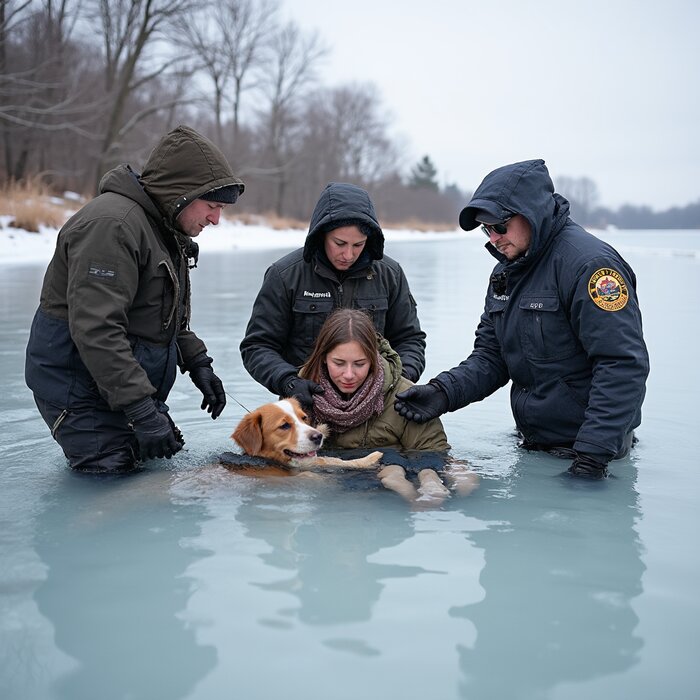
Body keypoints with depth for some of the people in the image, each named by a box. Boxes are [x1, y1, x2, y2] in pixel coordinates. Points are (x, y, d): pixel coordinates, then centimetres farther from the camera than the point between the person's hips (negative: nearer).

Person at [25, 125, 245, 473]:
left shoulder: (164, 228, 13)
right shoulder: (111, 224, -22)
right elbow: (95, 329, -30)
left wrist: (198, 363, 11)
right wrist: (142, 410, -31)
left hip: (134, 387, 10)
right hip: (81, 388, -10)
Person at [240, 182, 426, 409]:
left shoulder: (389, 274, 5)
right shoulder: (285, 275, -4)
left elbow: (410, 339, 15)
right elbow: (256, 347, -1)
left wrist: (402, 376, -6)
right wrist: (289, 382, -19)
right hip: (308, 405, -2)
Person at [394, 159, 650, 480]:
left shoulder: (587, 262, -19)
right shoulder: (506, 272, 9)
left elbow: (623, 365, -25)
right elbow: (491, 356, 9)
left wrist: (593, 452, -29)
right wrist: (444, 391, -11)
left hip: (588, 446, -8)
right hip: (532, 446, 8)